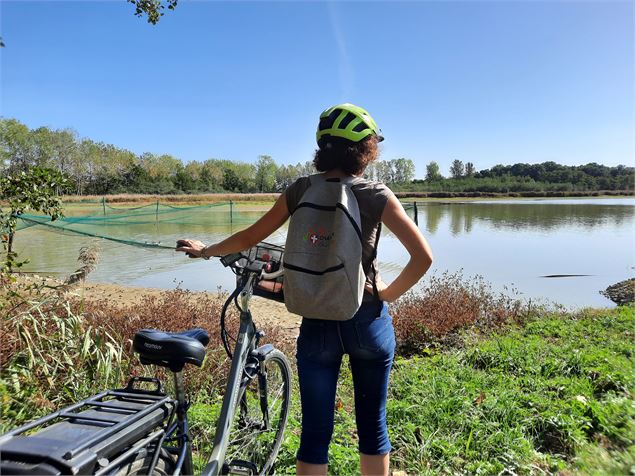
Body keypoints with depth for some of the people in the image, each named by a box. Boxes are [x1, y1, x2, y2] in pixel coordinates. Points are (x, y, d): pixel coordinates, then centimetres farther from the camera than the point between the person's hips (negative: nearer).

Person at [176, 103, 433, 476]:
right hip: (368, 319, -1)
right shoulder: (377, 195, -8)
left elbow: (249, 238, 4)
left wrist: (205, 250, 20)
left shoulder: (300, 190, -3)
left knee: (315, 432, 12)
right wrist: (389, 294, 1)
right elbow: (423, 257, -13)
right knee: (373, 423, 17)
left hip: (317, 323, 1)